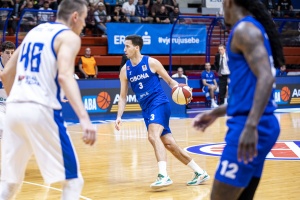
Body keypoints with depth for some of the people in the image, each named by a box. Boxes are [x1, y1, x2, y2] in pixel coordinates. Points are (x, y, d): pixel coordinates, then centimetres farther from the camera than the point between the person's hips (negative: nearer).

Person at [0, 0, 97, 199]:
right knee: (73, 181, 4)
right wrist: (84, 118, -28)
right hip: (42, 111, -7)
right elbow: (64, 76, -19)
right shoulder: (69, 36, 0)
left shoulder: (34, 31, 22)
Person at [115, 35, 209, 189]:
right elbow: (123, 96, 10)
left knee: (153, 136, -28)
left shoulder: (151, 63, -6)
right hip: (146, 109, 6)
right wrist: (119, 116, -2)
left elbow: (170, 81, 1)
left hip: (159, 104, -6)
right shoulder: (125, 70, 7)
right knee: (169, 144, 6)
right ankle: (200, 173, 17)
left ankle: (163, 176, -35)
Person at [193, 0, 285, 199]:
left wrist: (251, 126, -31)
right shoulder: (255, 29, 21)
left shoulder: (244, 29, -9)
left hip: (250, 127, -10)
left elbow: (266, 78, -23)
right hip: (257, 125, 10)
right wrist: (216, 112, 31)